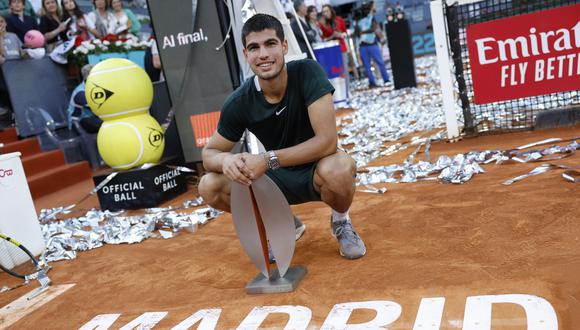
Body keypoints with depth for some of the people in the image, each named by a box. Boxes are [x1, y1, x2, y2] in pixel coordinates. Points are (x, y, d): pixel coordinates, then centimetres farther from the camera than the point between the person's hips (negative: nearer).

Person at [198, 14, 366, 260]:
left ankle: (341, 222, 0)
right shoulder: (239, 102, -14)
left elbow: (327, 141, -30)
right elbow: (208, 153, -4)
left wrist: (268, 160, -34)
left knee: (340, 168, -39)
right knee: (209, 187, -16)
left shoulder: (307, 72, -22)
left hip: (316, 170, -3)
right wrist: (226, 160, -30)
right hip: (278, 178, 4)